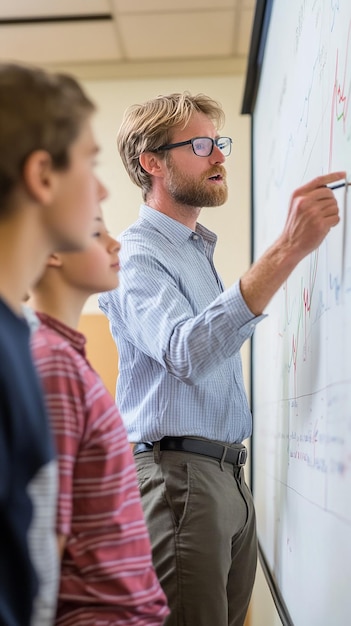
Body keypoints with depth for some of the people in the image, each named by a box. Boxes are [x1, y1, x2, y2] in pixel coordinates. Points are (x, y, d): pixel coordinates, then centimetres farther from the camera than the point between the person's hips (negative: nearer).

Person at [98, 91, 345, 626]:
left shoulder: (200, 249, 18)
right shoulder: (134, 254, -11)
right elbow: (187, 353, -30)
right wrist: (288, 249, -34)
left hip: (231, 477, 9)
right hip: (180, 477, -9)